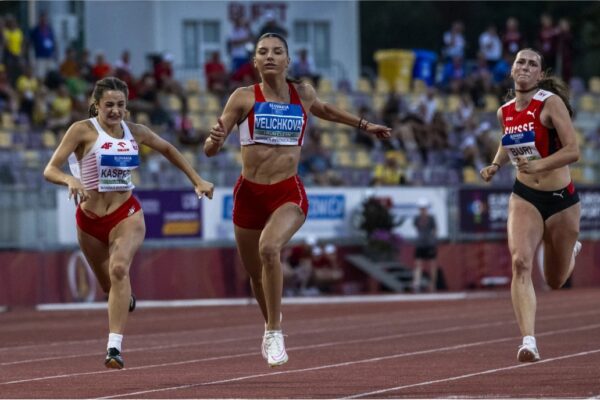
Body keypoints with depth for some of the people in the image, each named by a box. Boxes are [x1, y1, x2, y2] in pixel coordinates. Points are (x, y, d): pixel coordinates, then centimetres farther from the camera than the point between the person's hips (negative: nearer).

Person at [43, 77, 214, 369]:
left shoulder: (134, 132, 1)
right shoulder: (83, 130, -9)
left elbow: (167, 149, 22)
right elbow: (50, 170, -16)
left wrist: (197, 180, 18)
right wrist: (70, 180, -37)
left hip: (126, 214, 0)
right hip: (90, 219, 0)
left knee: (119, 269, -28)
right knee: (109, 284, 16)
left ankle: (115, 348, -34)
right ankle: (125, 298, 58)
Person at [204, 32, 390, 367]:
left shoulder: (303, 94, 3)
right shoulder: (244, 98, -3)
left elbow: (325, 110, 29)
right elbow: (210, 150, -4)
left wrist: (364, 125, 36)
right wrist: (215, 140, -27)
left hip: (289, 193, -1)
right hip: (250, 193, 1)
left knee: (270, 247, -31)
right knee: (257, 275, 13)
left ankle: (274, 333, -21)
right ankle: (272, 322, 46)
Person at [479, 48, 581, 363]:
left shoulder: (551, 103, -13)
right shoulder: (505, 112, 3)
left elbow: (573, 151, -20)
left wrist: (540, 164, -34)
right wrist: (495, 165, 6)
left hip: (561, 199, -2)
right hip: (525, 198, 2)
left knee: (555, 281, 14)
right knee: (520, 263, -24)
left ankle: (572, 250, 52)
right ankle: (528, 342, -29)